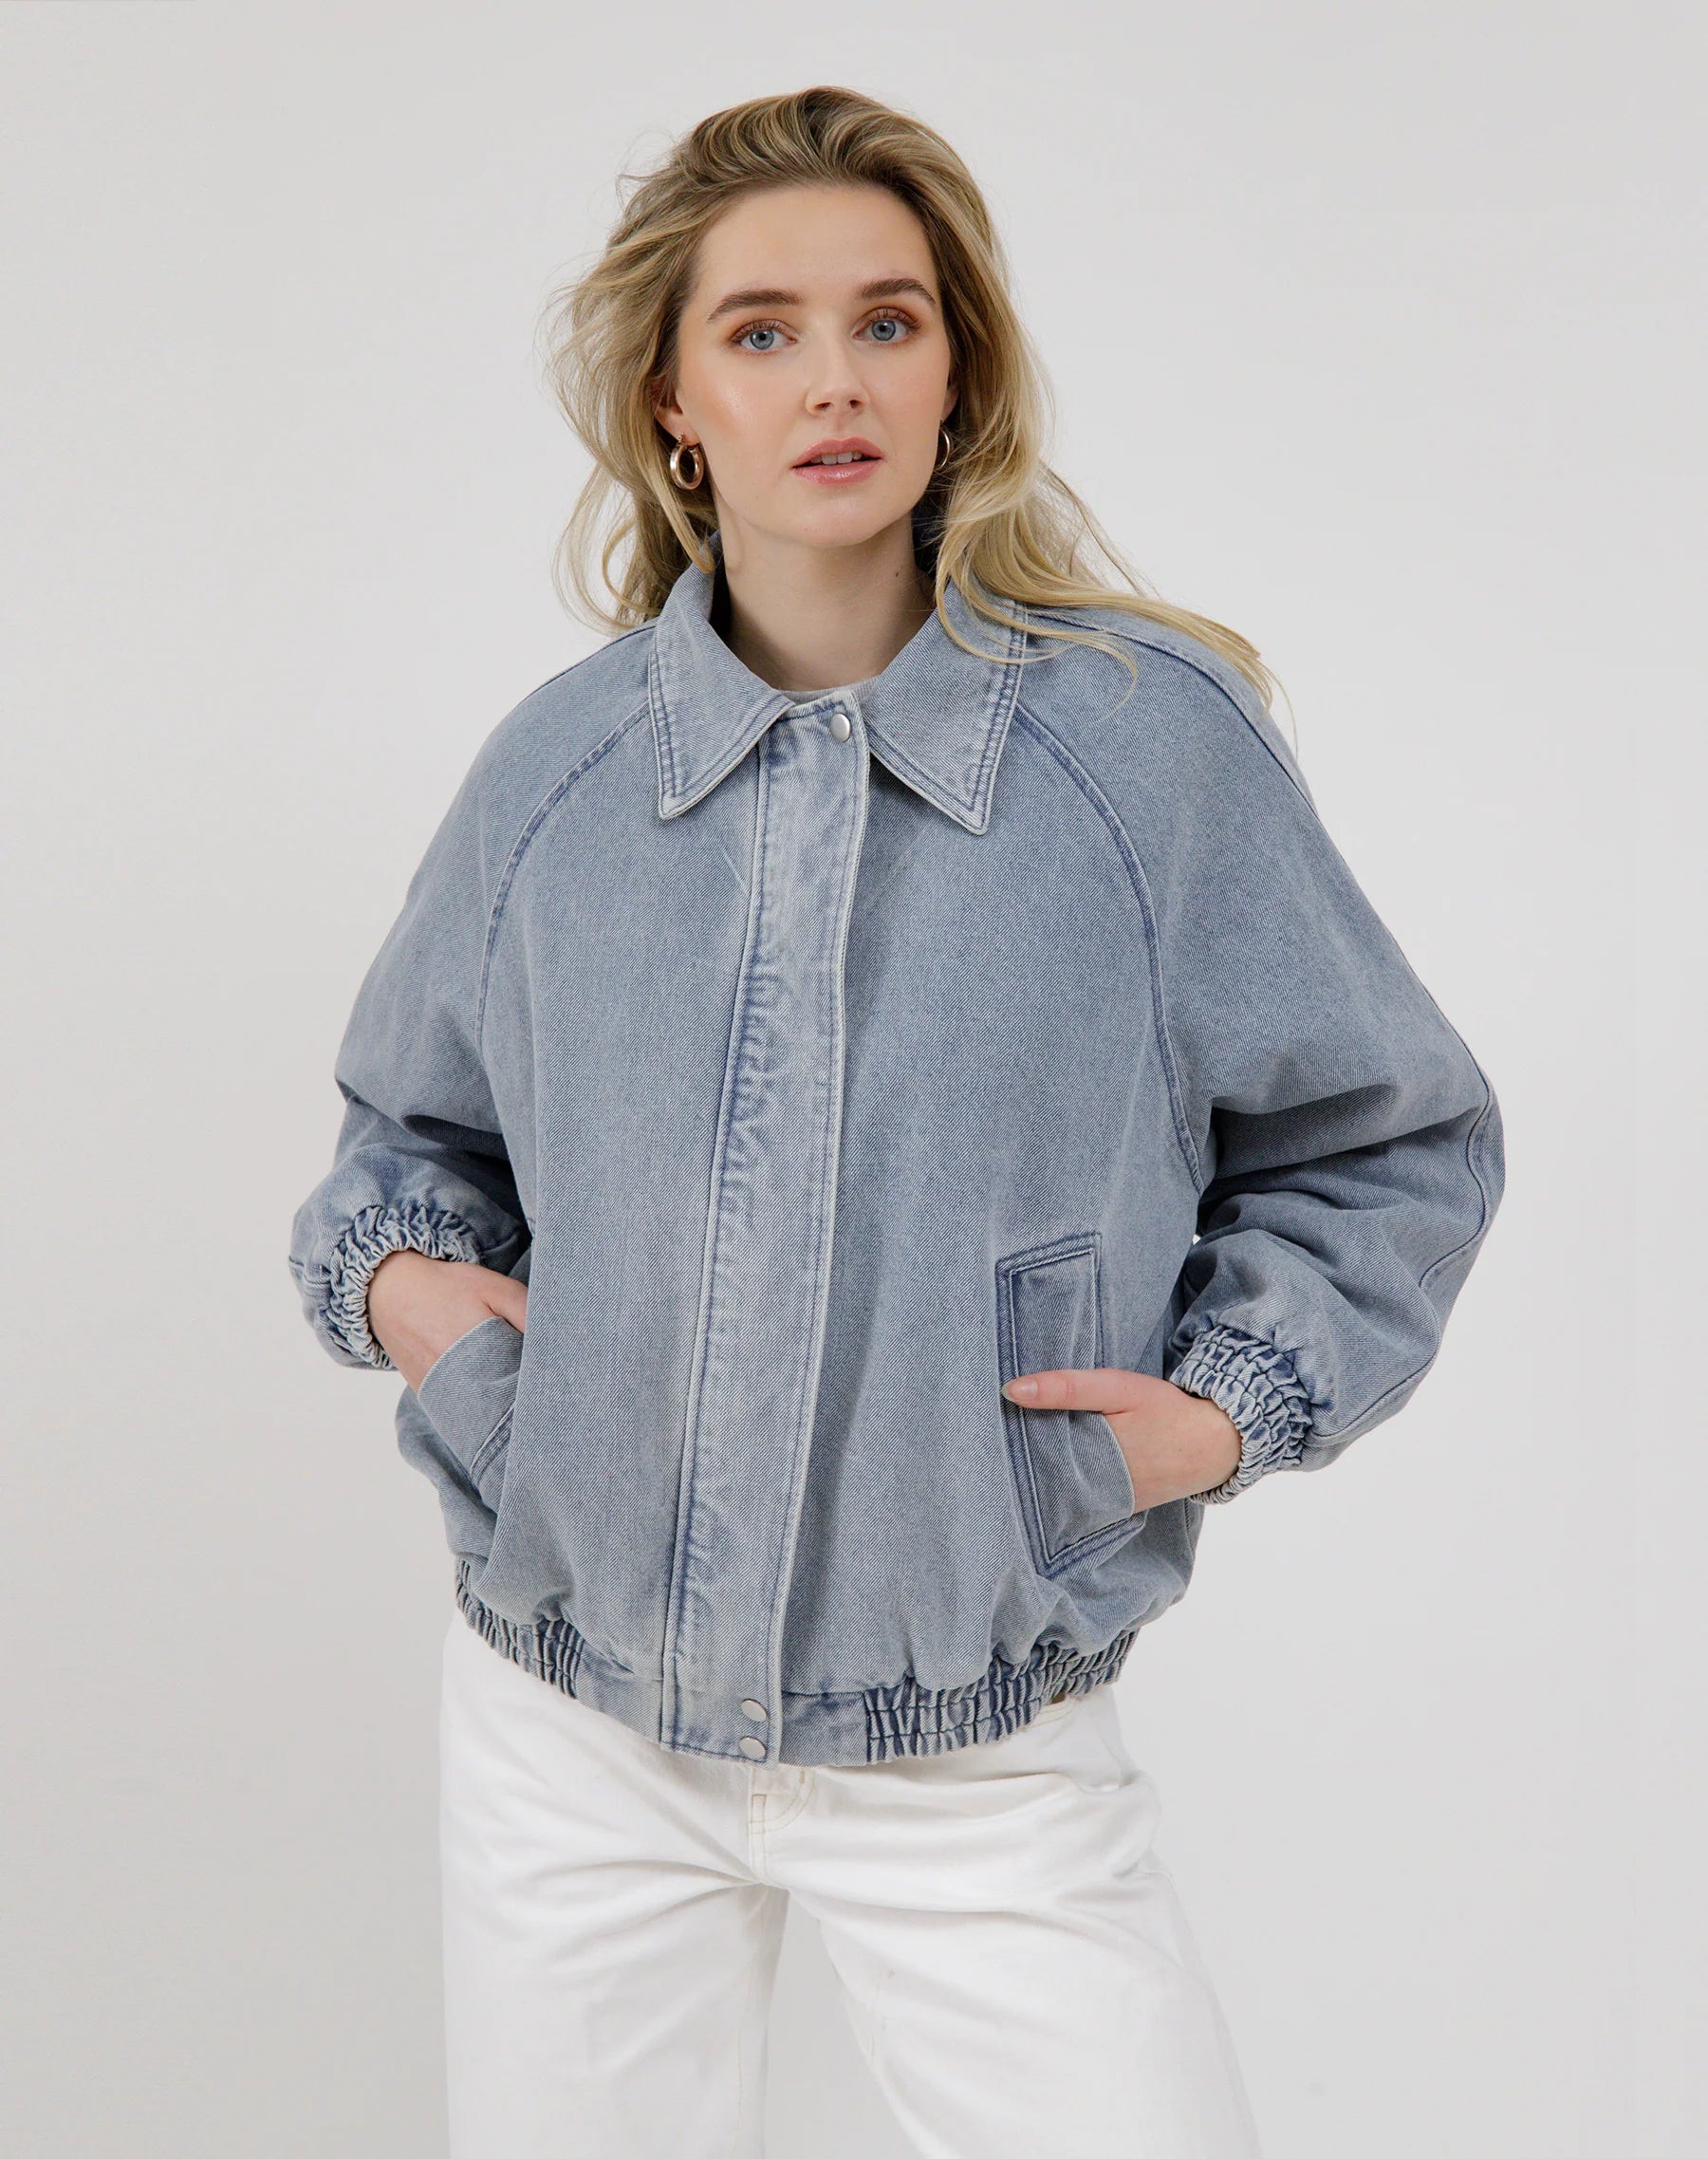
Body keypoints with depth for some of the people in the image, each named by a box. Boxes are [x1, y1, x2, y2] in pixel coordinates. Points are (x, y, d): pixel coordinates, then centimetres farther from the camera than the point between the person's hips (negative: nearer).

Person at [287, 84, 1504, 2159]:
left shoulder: (1155, 736, -7)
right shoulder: (553, 766, 0)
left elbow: (1391, 1144, 4)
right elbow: (416, 1119, 17)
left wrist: (1237, 1399, -8)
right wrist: (394, 1272, -2)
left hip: (980, 1762, -2)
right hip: (568, 1732, 3)